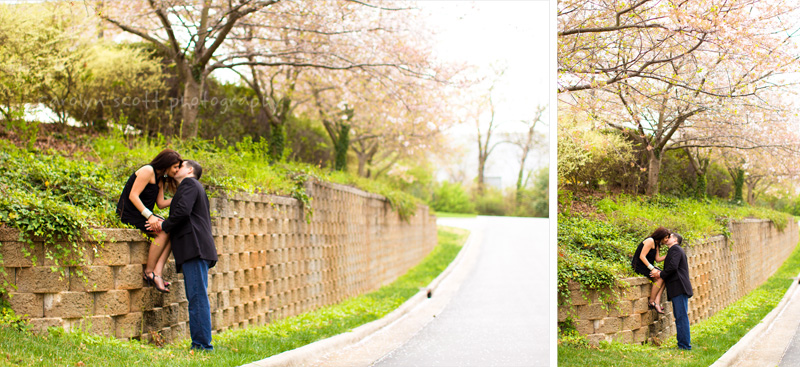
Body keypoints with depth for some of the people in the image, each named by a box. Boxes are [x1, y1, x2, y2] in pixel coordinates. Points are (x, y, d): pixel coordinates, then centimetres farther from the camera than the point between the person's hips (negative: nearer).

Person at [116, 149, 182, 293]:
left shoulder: (160, 178, 16)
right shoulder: (147, 171, -13)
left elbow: (161, 203, 12)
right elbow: (133, 196, -20)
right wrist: (149, 216, -26)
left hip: (144, 213, 9)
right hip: (129, 213, -9)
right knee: (163, 232, -25)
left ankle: (158, 272, -22)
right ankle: (148, 271, -15)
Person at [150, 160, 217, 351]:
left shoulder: (189, 184, 1)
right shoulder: (195, 187, 30)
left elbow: (183, 210, -15)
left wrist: (164, 225, -1)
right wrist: (163, 224, 12)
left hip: (195, 248, -10)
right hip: (195, 250, 10)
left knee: (198, 297, -12)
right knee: (196, 298, 8)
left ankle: (202, 344, -14)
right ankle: (200, 343, 8)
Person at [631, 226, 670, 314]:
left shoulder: (657, 244, 17)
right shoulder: (650, 241, -14)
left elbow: (658, 259, 10)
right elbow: (642, 256, -21)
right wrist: (652, 268, -26)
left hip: (647, 265, 10)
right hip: (639, 266, -10)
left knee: (663, 277, -9)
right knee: (660, 278, -21)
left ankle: (657, 302, -17)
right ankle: (651, 301, -14)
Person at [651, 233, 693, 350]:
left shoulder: (676, 249, -5)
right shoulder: (675, 250, 25)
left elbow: (673, 267, -17)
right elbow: (671, 268, 19)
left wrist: (661, 274, -5)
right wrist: (659, 272, 4)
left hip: (679, 287, -10)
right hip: (678, 289, 10)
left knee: (681, 317, -10)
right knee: (679, 317, 11)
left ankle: (685, 344, -10)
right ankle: (683, 343, 15)